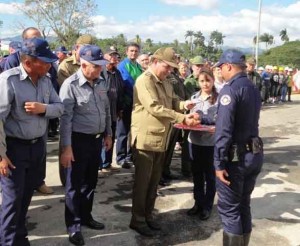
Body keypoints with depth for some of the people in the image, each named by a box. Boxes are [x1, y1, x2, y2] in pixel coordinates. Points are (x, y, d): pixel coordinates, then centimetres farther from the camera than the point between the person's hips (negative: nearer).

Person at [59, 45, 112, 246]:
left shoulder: (100, 83, 5)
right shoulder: (71, 85, -16)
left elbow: (107, 110, 15)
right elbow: (65, 118, -18)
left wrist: (108, 134, 15)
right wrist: (66, 148, -19)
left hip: (96, 139, 7)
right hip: (78, 140, -6)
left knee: (90, 181, 18)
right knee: (75, 184, 6)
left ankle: (86, 216, 36)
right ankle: (74, 225, 21)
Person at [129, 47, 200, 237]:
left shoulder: (165, 83, 16)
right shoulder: (145, 81, -14)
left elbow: (172, 102, 19)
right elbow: (155, 108, -23)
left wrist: (184, 104, -4)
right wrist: (183, 118, -24)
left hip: (161, 140, 8)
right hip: (145, 139, -8)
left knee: (154, 181, 15)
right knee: (142, 182, 2)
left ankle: (148, 216, 29)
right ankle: (137, 220, 15)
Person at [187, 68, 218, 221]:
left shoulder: (219, 98, -10)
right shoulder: (194, 97, 8)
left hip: (211, 142, -5)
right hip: (194, 140, 5)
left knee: (209, 175, 10)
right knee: (196, 174, 15)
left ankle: (207, 206, 24)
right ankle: (198, 203, 31)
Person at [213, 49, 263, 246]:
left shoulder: (230, 89, -15)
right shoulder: (254, 89, 11)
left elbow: (224, 129, -22)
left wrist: (219, 162, -19)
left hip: (236, 156, -8)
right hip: (255, 154, 9)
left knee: (229, 208, 3)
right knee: (244, 205, 19)